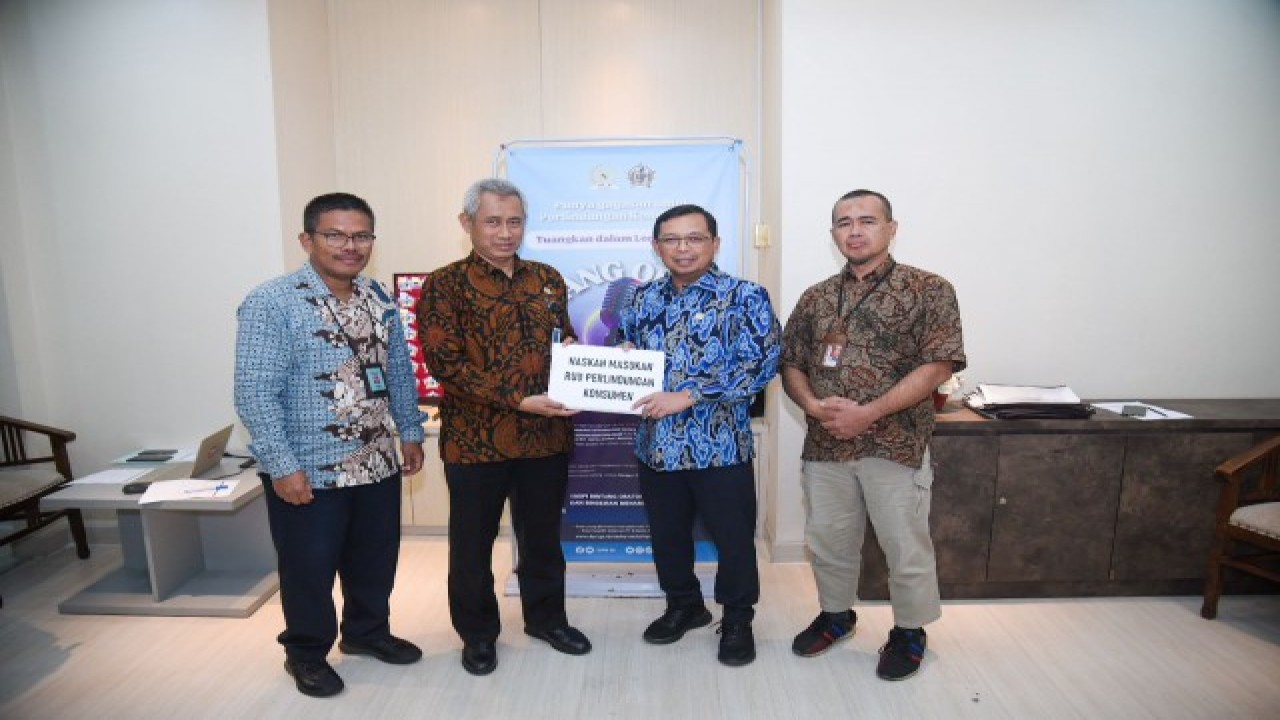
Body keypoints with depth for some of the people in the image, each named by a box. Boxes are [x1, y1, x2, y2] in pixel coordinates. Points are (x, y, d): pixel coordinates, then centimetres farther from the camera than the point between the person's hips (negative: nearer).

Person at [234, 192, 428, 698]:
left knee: (376, 560, 19)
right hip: (308, 471, -6)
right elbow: (255, 393, -17)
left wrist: (411, 432, 12)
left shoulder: (379, 299, 5)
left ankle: (367, 632, 44)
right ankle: (305, 653, 37)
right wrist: (282, 466, -18)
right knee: (310, 569, 12)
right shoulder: (271, 303, -15)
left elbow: (399, 371, 12)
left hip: (377, 464, 6)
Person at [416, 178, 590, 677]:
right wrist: (519, 400, -21)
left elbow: (567, 342, 20)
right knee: (473, 542, 12)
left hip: (546, 434, 4)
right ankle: (477, 632, 33)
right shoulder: (444, 285, -6)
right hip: (475, 439, -3)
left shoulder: (548, 279, 9)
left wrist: (571, 349, -6)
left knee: (543, 535, 18)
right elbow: (444, 361, -15)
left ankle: (546, 617, 39)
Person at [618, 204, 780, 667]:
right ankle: (683, 606, 41)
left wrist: (688, 396, -21)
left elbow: (761, 363, -17)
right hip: (656, 444, 5)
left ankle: (738, 619, 33)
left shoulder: (744, 297, -7)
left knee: (733, 537, 10)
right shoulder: (643, 299, 9)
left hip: (721, 445, -4)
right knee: (667, 534, 18)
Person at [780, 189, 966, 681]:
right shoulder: (815, 298, 10)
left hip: (895, 445, -4)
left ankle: (909, 632, 33)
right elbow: (790, 364, 10)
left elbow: (937, 366, -12)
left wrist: (868, 413, -19)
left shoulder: (928, 290, -3)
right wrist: (812, 404, -11)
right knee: (827, 540, 17)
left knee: (906, 547, 9)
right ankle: (835, 615, 40)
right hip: (824, 445, 4)